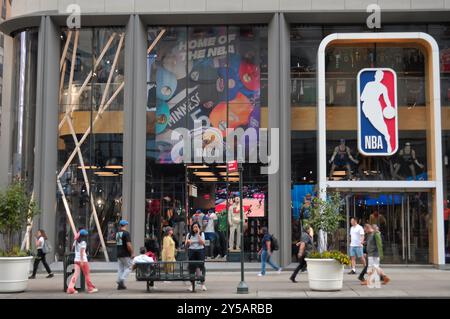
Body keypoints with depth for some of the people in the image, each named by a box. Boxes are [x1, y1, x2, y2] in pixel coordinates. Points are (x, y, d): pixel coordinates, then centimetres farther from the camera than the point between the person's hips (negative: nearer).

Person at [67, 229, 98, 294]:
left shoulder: (76, 241, 10)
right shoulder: (83, 242, -12)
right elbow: (81, 252, -19)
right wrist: (82, 261, -23)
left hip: (76, 259, 6)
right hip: (83, 260, -6)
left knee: (76, 274, 2)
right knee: (87, 274, 7)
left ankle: (70, 288, -12)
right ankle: (90, 288, 17)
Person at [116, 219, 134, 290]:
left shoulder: (117, 233, 10)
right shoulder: (126, 233, -14)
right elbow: (128, 245, -19)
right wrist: (132, 253, -12)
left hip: (119, 254, 7)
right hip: (125, 254, -7)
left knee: (120, 268, 12)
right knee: (128, 268, 3)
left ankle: (119, 283, 10)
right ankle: (122, 280, -13)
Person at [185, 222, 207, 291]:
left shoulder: (202, 234, 4)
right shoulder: (189, 235, 8)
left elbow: (202, 243, -10)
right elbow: (186, 245, 9)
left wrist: (198, 234, -13)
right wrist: (187, 241, -13)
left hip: (200, 251, -2)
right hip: (191, 251, 2)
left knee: (201, 266, -5)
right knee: (191, 267, 0)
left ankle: (203, 284, -1)